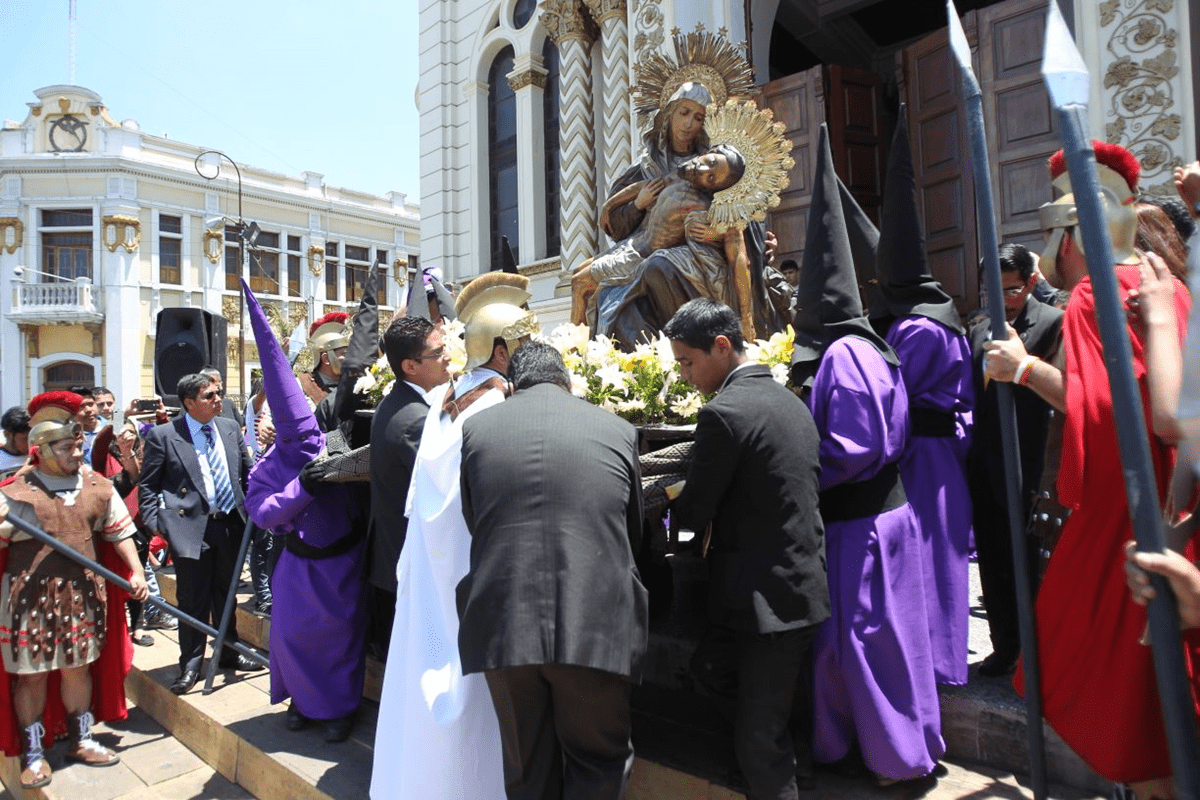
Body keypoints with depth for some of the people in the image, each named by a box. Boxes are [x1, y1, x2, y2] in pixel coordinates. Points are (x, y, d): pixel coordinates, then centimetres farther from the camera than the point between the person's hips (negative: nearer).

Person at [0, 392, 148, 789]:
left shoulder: (98, 487, 3)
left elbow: (119, 532, 8)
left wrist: (135, 571, -1)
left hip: (83, 595, 3)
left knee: (78, 668, 15)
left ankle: (80, 740, 32)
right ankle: (32, 753, 26)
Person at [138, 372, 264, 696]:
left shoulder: (229, 428, 7)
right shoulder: (162, 435, -6)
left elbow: (246, 471, 15)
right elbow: (147, 485, -2)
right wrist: (155, 524, -10)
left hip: (231, 523, 5)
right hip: (192, 527, -4)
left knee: (226, 594, 17)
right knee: (193, 600, 4)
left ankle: (228, 652, 33)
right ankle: (191, 664, 20)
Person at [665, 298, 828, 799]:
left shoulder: (723, 412, -18)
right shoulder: (791, 401, 10)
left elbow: (693, 514, -15)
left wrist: (669, 499, 6)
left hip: (766, 600, -9)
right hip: (807, 589, 9)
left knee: (759, 743, 2)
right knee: (794, 725, 22)